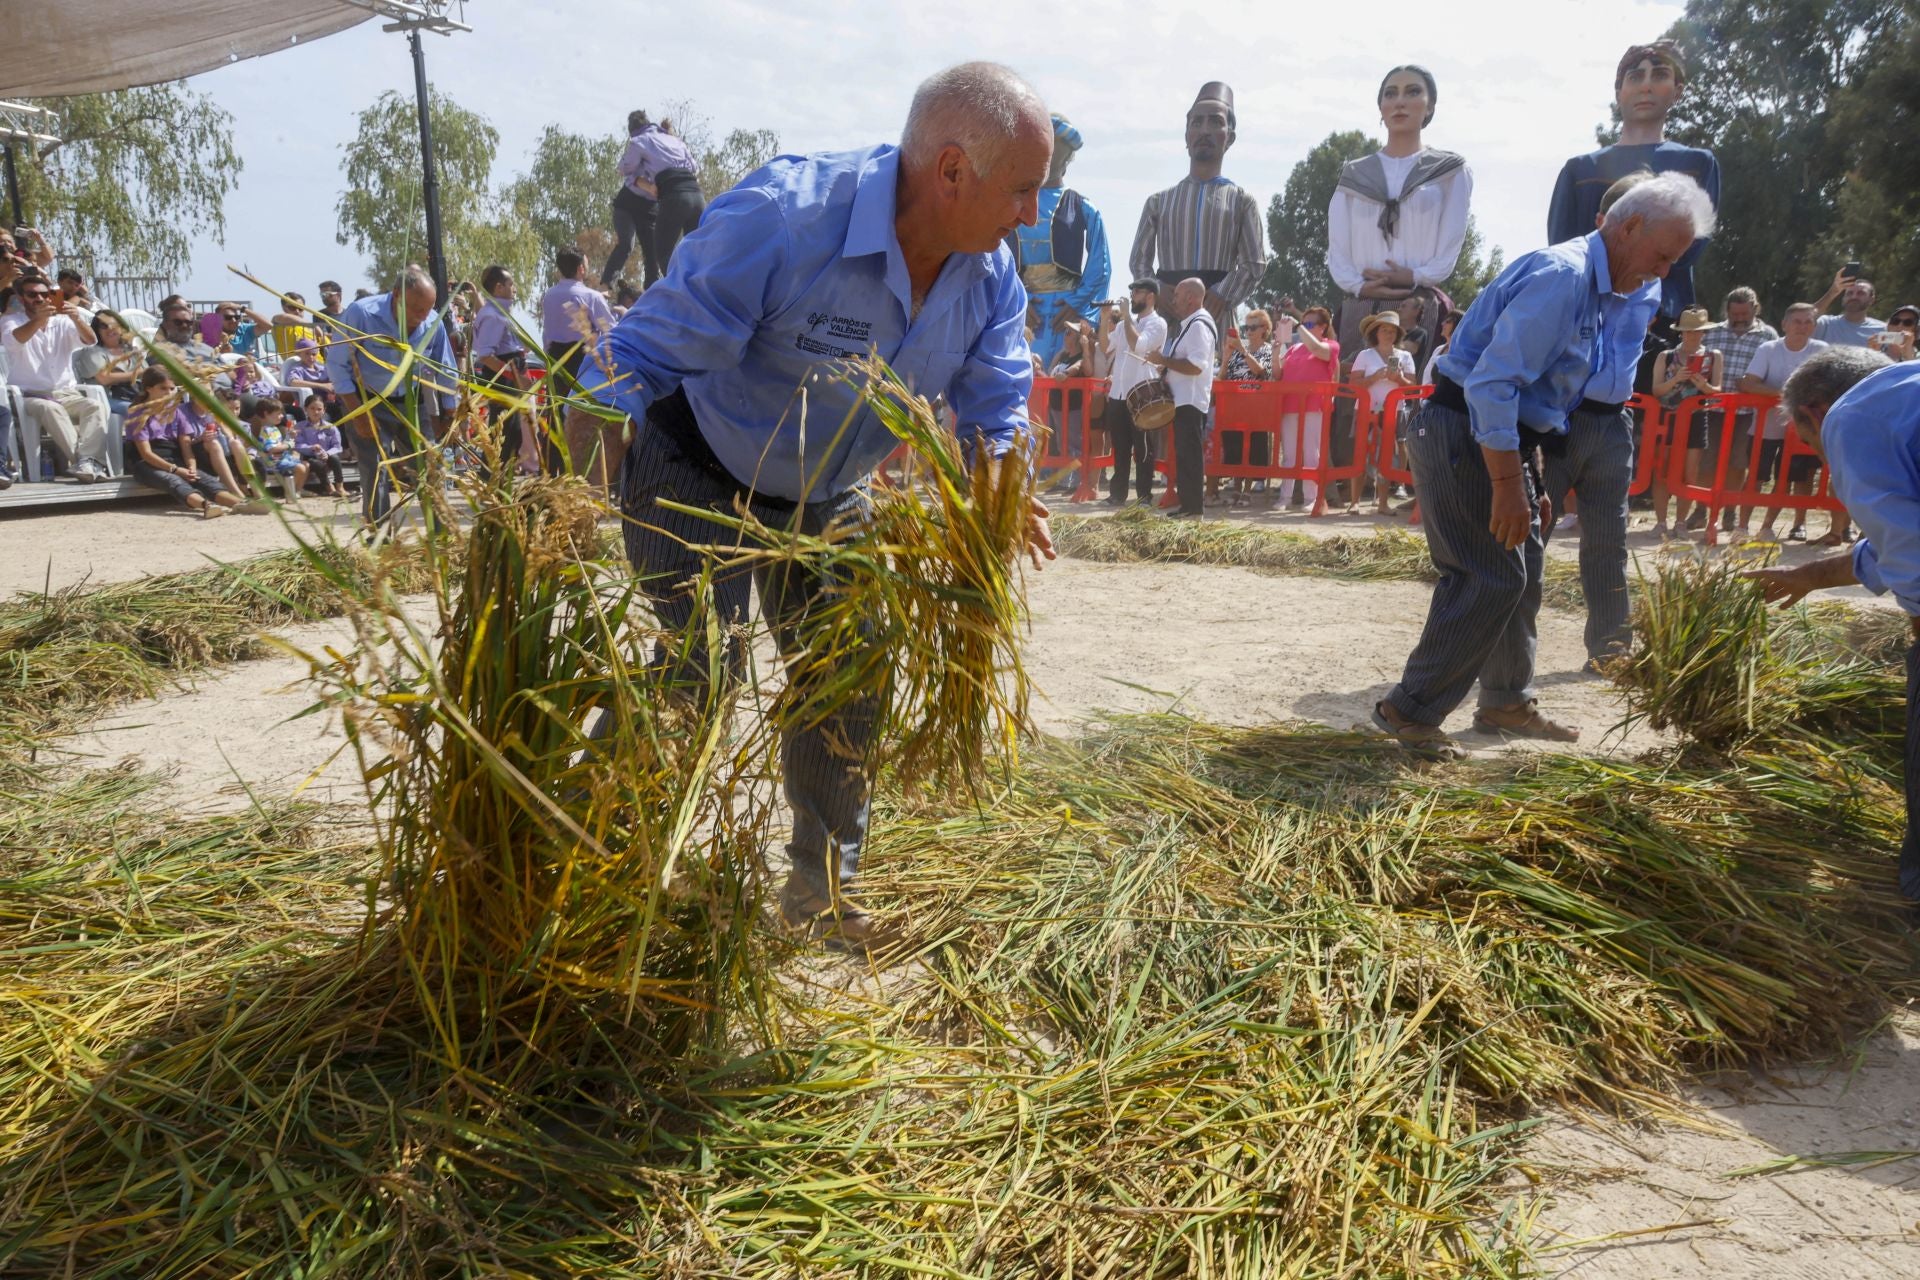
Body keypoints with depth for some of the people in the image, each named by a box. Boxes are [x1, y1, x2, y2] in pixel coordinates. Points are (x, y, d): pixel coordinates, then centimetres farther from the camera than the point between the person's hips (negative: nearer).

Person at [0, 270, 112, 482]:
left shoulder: (63, 322, 13)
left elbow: (90, 341, -6)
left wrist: (76, 319, -28)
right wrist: (39, 319, -37)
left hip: (67, 395, 3)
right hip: (30, 397, -3)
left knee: (96, 407, -28)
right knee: (51, 409, -36)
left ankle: (88, 462, -45)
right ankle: (91, 463, -46)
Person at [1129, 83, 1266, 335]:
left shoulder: (1242, 200, 12)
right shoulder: (1159, 200, 15)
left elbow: (1255, 264, 4)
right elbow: (1139, 259, 12)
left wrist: (1221, 296, -12)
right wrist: (1157, 294, -8)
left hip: (1216, 316, -1)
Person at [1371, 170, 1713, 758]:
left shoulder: (1598, 289, 14)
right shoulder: (1561, 275, -19)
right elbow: (1491, 381, -27)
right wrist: (1508, 483, -27)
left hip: (1504, 437, 10)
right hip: (1462, 436, -10)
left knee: (1522, 571, 14)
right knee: (1491, 577, -11)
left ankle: (1506, 703, 27)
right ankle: (1411, 711, -4)